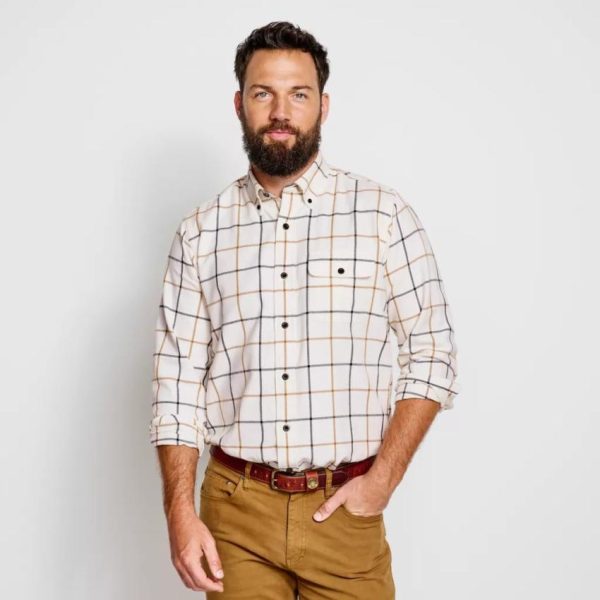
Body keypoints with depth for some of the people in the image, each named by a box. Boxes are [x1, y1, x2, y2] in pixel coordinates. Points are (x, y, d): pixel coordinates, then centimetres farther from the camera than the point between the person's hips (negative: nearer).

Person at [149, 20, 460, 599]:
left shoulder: (382, 212, -3)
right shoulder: (199, 232, 2)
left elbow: (433, 353, -2)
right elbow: (178, 381, 2)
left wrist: (382, 479, -9)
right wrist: (179, 512, -6)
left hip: (344, 507, -1)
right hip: (235, 508, 1)